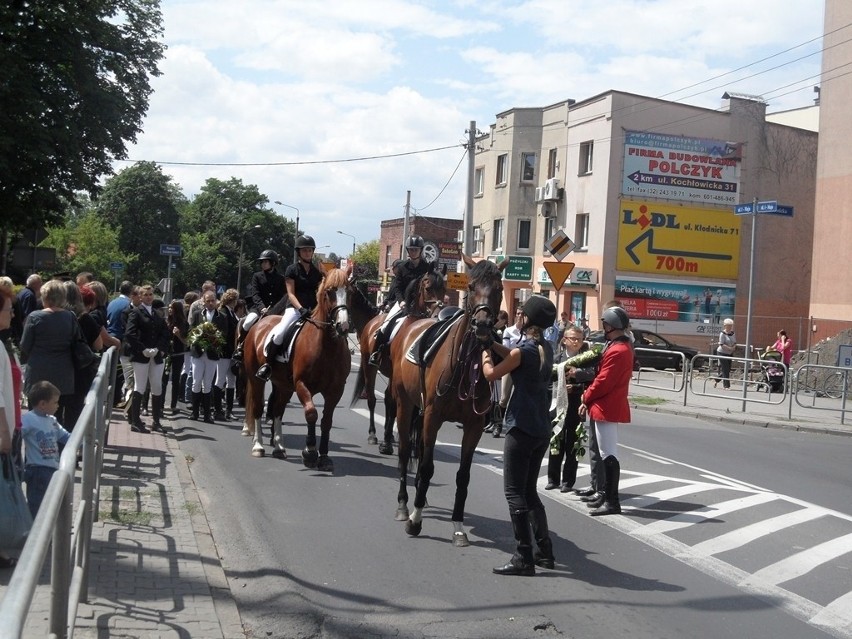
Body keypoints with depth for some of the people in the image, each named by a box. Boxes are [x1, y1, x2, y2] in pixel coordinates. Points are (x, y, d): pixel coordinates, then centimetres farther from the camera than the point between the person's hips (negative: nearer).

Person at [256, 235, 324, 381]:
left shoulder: (317, 272, 15)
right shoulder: (292, 270, 2)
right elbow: (291, 294, -5)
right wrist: (301, 308, -20)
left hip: (313, 310, 5)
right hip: (294, 308, -4)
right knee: (279, 333, -27)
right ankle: (267, 365, -13)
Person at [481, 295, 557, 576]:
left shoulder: (523, 350, -16)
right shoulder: (546, 348, 7)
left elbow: (491, 374, -5)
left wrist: (485, 351, 10)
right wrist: (492, 342, 16)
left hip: (521, 429, -8)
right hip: (542, 429, 8)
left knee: (514, 492, -2)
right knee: (529, 491, 18)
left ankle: (524, 558, -2)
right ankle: (545, 551, 20)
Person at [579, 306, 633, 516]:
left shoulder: (617, 351, -20)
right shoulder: (621, 346, 14)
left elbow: (603, 382, -21)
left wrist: (586, 397, -5)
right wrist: (589, 399, 11)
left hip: (607, 408, -11)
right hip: (610, 407, 11)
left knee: (609, 455, -7)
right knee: (607, 453, 16)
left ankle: (612, 502, -4)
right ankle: (607, 496, 25)